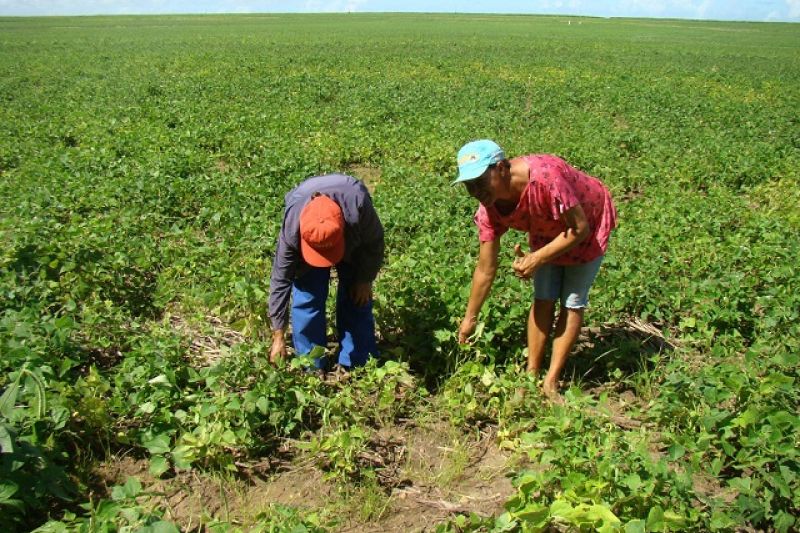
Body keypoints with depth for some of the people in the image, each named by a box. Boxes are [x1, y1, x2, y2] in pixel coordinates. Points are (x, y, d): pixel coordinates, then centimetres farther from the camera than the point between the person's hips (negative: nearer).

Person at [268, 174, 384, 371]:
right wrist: (278, 336, -23)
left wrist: (365, 279, -10)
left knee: (357, 298, -3)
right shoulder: (292, 229, -39)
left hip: (354, 241, 0)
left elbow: (374, 242, -21)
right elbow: (280, 279, -28)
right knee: (307, 299, -10)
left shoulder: (358, 209, -44)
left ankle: (357, 365, 10)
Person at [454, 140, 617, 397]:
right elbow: (485, 270, -13)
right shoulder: (489, 209, -23)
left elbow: (580, 228, -30)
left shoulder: (545, 175, -42)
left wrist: (537, 259, -35)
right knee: (543, 300, 1)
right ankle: (531, 373, 10)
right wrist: (469, 319, -8)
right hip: (548, 231, 4)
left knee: (572, 303, -5)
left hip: (589, 224, -4)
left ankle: (551, 381, 1)